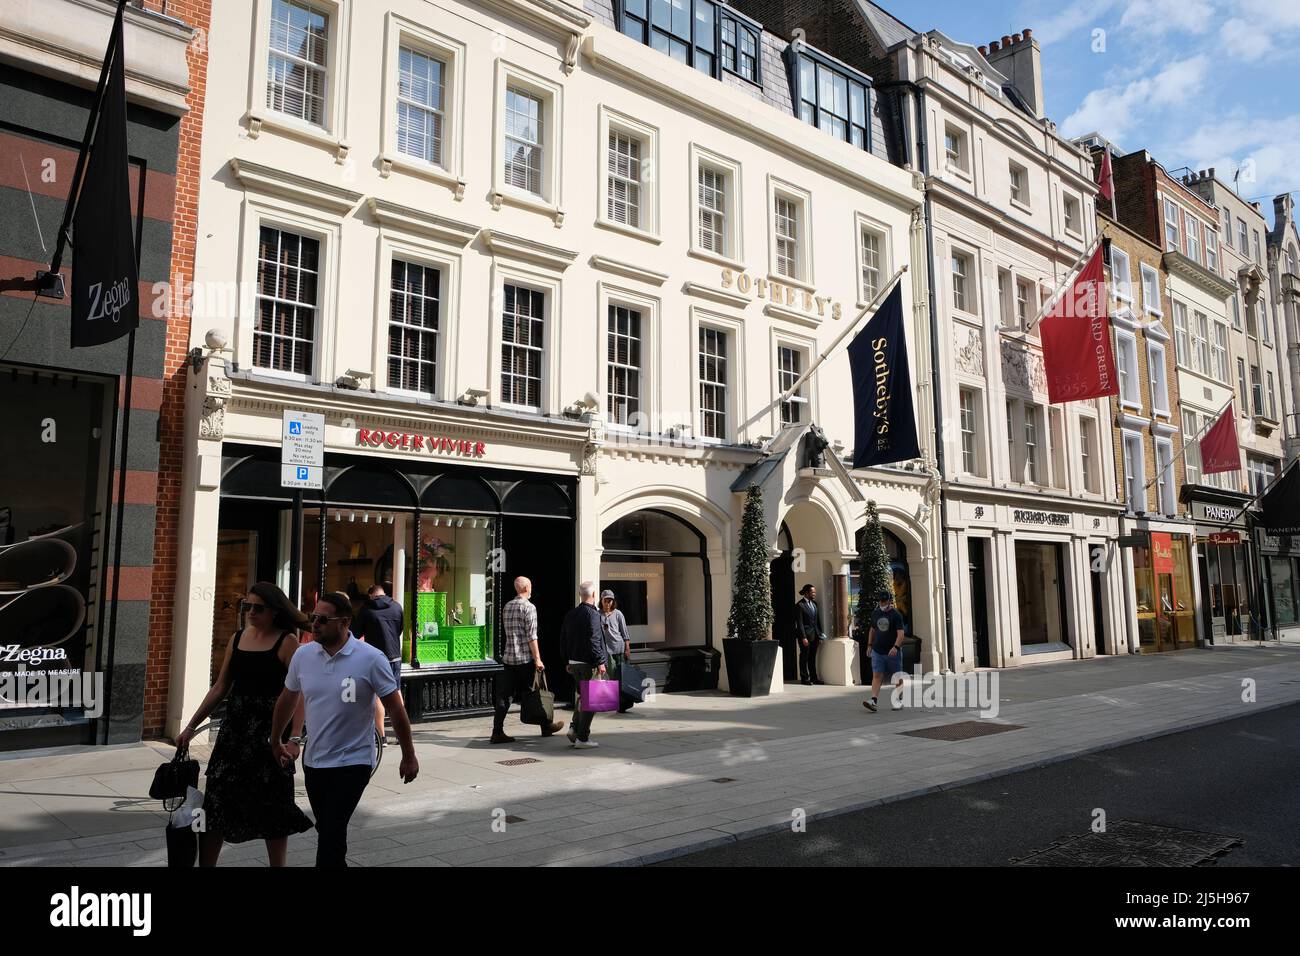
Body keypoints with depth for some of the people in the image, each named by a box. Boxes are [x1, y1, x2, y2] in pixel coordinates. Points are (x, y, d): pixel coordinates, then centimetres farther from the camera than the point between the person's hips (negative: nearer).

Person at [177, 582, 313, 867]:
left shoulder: (287, 642, -9)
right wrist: (191, 726, 11)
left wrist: (294, 737, -23)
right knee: (215, 800, 6)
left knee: (272, 807, 7)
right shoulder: (238, 638, 8)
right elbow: (221, 687, 13)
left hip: (269, 729, -5)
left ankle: (277, 864, 23)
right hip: (234, 726, 5)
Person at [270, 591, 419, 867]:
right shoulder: (303, 655, -2)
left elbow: (395, 708, -9)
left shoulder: (371, 659, -15)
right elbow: (288, 699, 15)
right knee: (326, 831, 18)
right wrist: (275, 742, 24)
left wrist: (408, 757, -5)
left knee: (331, 835, -12)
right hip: (313, 762, 5)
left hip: (352, 763, -5)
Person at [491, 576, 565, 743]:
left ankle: (497, 732, -3)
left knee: (505, 695, 2)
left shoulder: (507, 606, 12)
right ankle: (546, 726, 21)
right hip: (525, 658, -6)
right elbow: (531, 636, -15)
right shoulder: (529, 607, -10)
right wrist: (537, 659, -13)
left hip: (508, 658, 6)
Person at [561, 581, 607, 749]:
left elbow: (563, 639, 15)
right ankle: (582, 737, 0)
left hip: (574, 662, 8)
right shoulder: (592, 614, -14)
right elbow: (593, 640, -20)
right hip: (588, 663, -8)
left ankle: (574, 728, 10)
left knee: (581, 696, 20)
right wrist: (600, 662, -16)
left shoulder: (570, 614, 11)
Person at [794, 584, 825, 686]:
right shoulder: (799, 605, -10)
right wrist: (803, 637, -17)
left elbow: (818, 620, 16)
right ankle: (804, 678, 9)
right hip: (805, 635, -7)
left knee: (812, 658, 13)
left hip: (814, 635, 7)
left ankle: (813, 677, 19)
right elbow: (799, 623, -13)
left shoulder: (814, 604, 13)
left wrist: (820, 635, 12)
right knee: (804, 657, 2)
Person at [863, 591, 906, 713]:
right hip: (877, 651, 4)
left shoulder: (896, 616, -8)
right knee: (877, 676, -7)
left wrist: (896, 647, -31)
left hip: (893, 652, -4)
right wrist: (870, 645, 19)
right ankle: (873, 701, -16)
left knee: (897, 677, 8)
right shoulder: (876, 614, 9)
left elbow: (901, 633, -17)